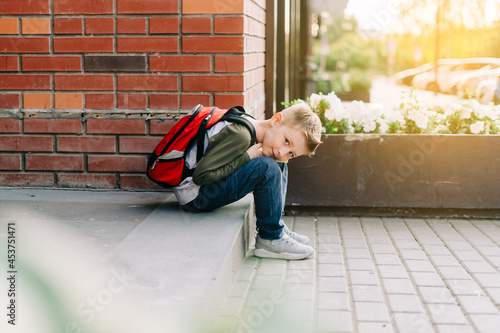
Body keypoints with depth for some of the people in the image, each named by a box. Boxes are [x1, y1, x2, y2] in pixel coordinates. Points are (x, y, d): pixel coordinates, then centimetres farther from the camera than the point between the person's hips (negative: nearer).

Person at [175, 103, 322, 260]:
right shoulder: (239, 134, -26)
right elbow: (201, 175, -28)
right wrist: (246, 157, -22)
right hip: (193, 195, -10)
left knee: (279, 166, 12)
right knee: (268, 168, -24)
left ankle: (277, 228, 14)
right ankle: (270, 239, -9)